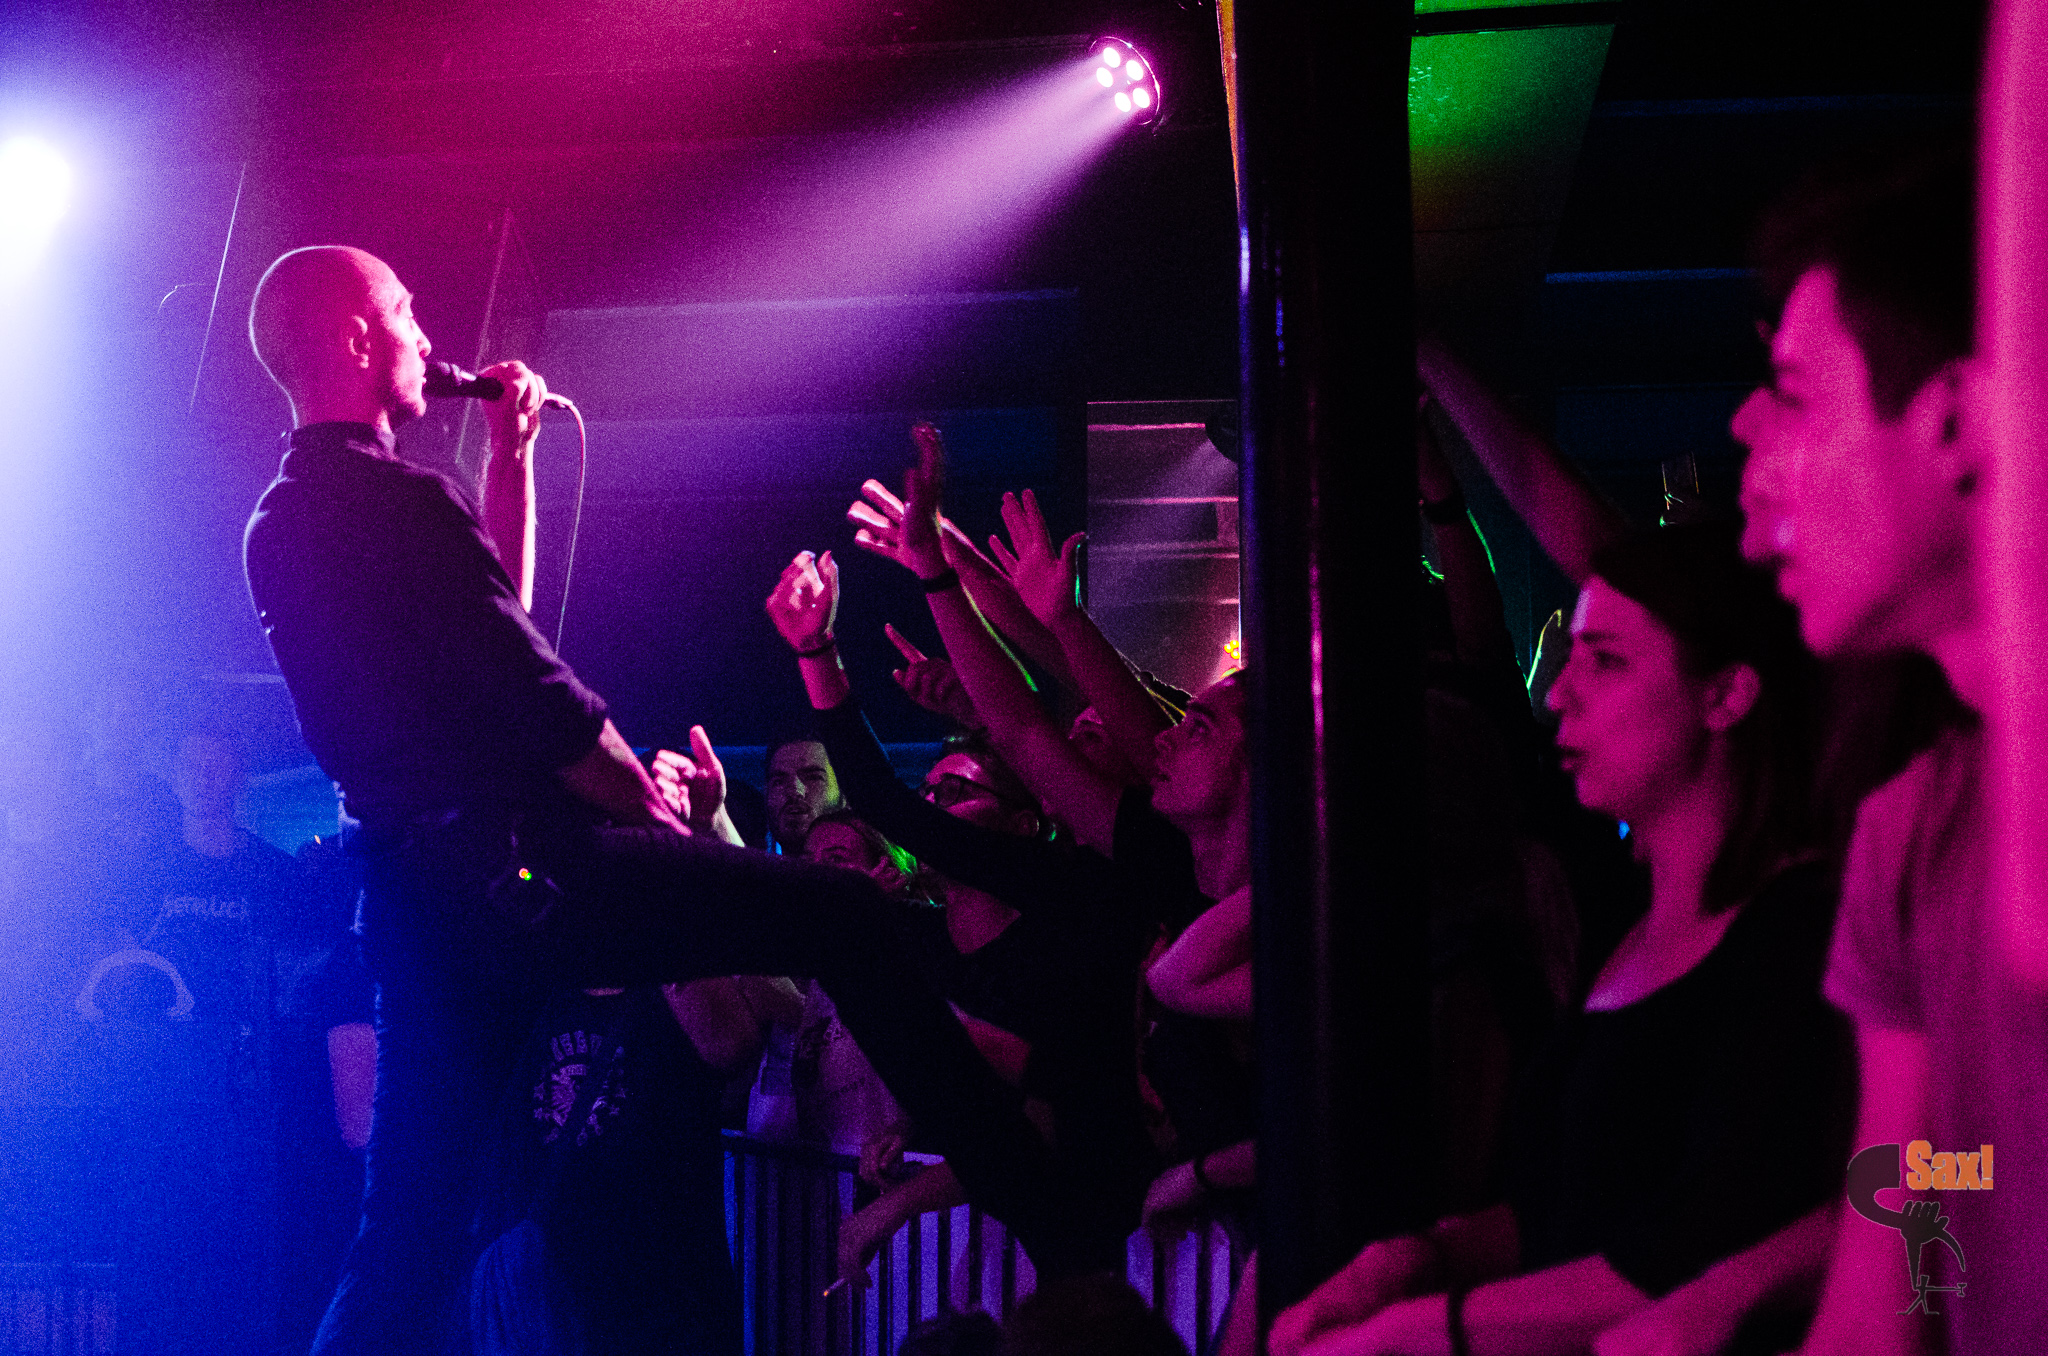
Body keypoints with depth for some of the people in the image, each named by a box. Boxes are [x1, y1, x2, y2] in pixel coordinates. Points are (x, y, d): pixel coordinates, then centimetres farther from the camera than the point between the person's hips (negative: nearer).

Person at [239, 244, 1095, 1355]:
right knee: (842, 915, -5)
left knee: (406, 1237, 11)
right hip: (516, 869, -9)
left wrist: (510, 453, 24)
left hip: (414, 902, 9)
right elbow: (540, 705, -15)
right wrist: (666, 816, -1)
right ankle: (1059, 1227, -7)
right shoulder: (396, 503, -12)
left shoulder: (278, 525, 16)